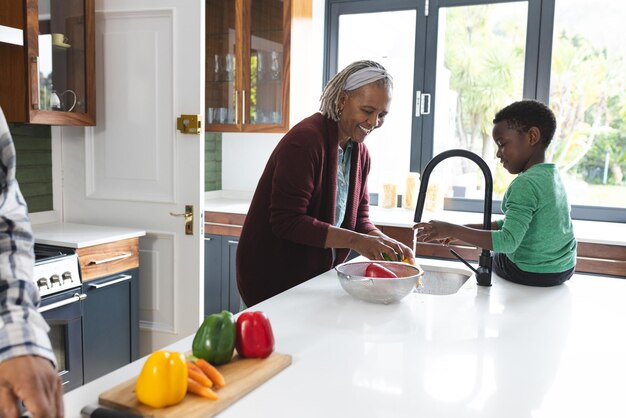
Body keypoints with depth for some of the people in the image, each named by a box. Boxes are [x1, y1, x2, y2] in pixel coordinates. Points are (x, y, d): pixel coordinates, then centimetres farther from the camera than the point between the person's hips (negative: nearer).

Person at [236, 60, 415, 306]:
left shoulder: (360, 152, 6)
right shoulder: (305, 140, -21)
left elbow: (359, 219, 7)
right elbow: (287, 221, -26)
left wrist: (386, 244, -12)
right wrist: (355, 241, -29)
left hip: (315, 276, 8)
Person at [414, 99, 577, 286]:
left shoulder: (526, 183, -24)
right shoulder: (552, 174, 5)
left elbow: (508, 241, -32)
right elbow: (514, 224, 8)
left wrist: (452, 230, -32)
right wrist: (461, 230, 4)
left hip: (533, 274, -8)